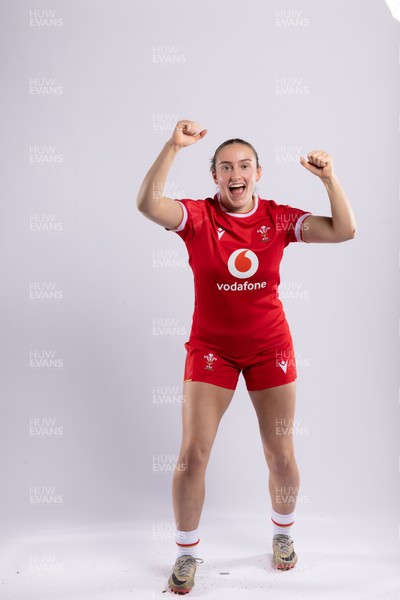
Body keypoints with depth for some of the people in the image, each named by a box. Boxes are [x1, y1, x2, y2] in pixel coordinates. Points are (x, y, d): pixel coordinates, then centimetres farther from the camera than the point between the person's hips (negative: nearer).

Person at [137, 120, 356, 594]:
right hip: (210, 347, -1)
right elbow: (147, 204, -26)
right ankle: (187, 553, 23)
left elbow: (344, 230, -10)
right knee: (192, 453, -1)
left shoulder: (279, 217, -3)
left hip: (270, 348, 2)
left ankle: (283, 534, 40)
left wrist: (329, 179, -21)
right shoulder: (199, 216, -9)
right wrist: (173, 146, -33)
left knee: (281, 455, 10)